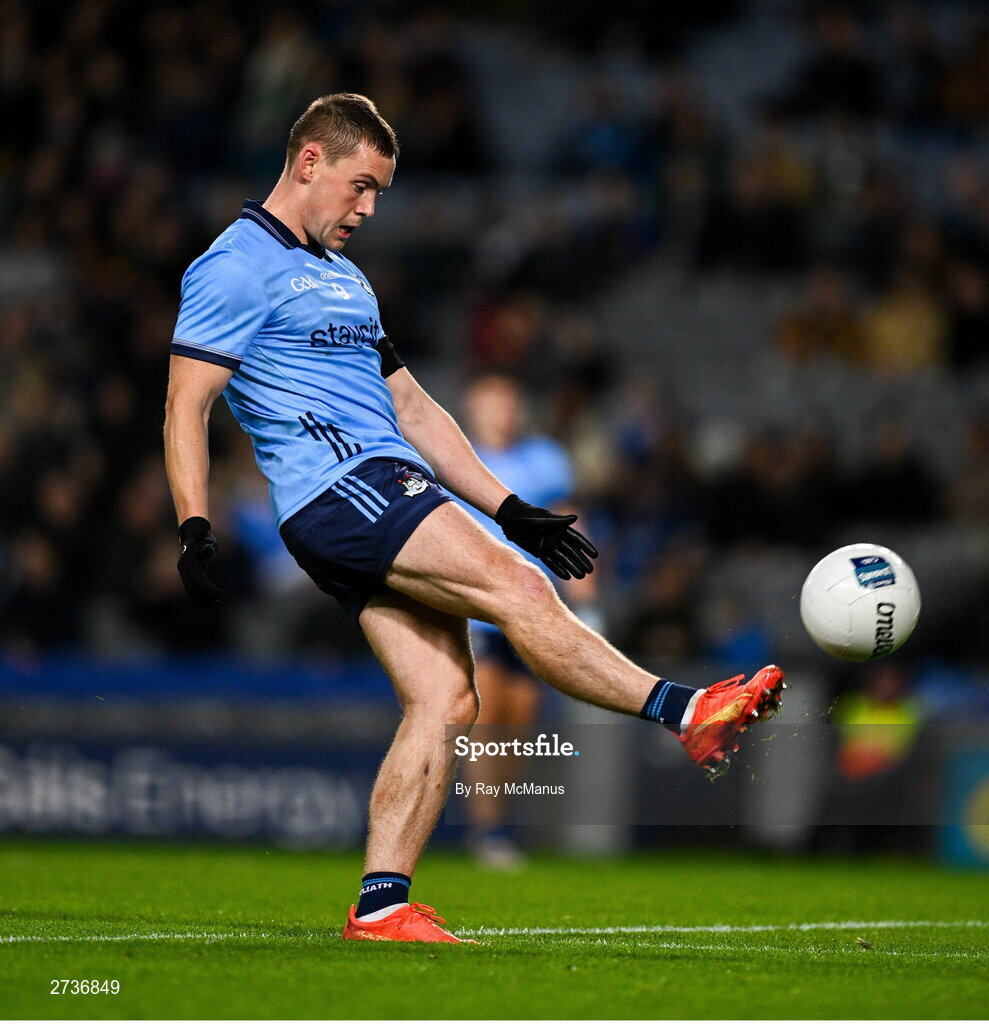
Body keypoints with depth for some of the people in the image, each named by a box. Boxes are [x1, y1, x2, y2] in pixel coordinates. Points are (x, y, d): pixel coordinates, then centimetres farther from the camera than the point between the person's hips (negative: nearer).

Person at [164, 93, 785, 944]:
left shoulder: (343, 277, 27)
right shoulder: (236, 268, -1)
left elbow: (412, 408, 29)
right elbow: (187, 405, -8)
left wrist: (511, 510, 24)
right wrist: (195, 530, -20)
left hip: (395, 491, 9)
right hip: (336, 486, -9)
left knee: (445, 700, -2)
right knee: (514, 587, -20)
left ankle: (381, 906, -2)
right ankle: (689, 715, -27)